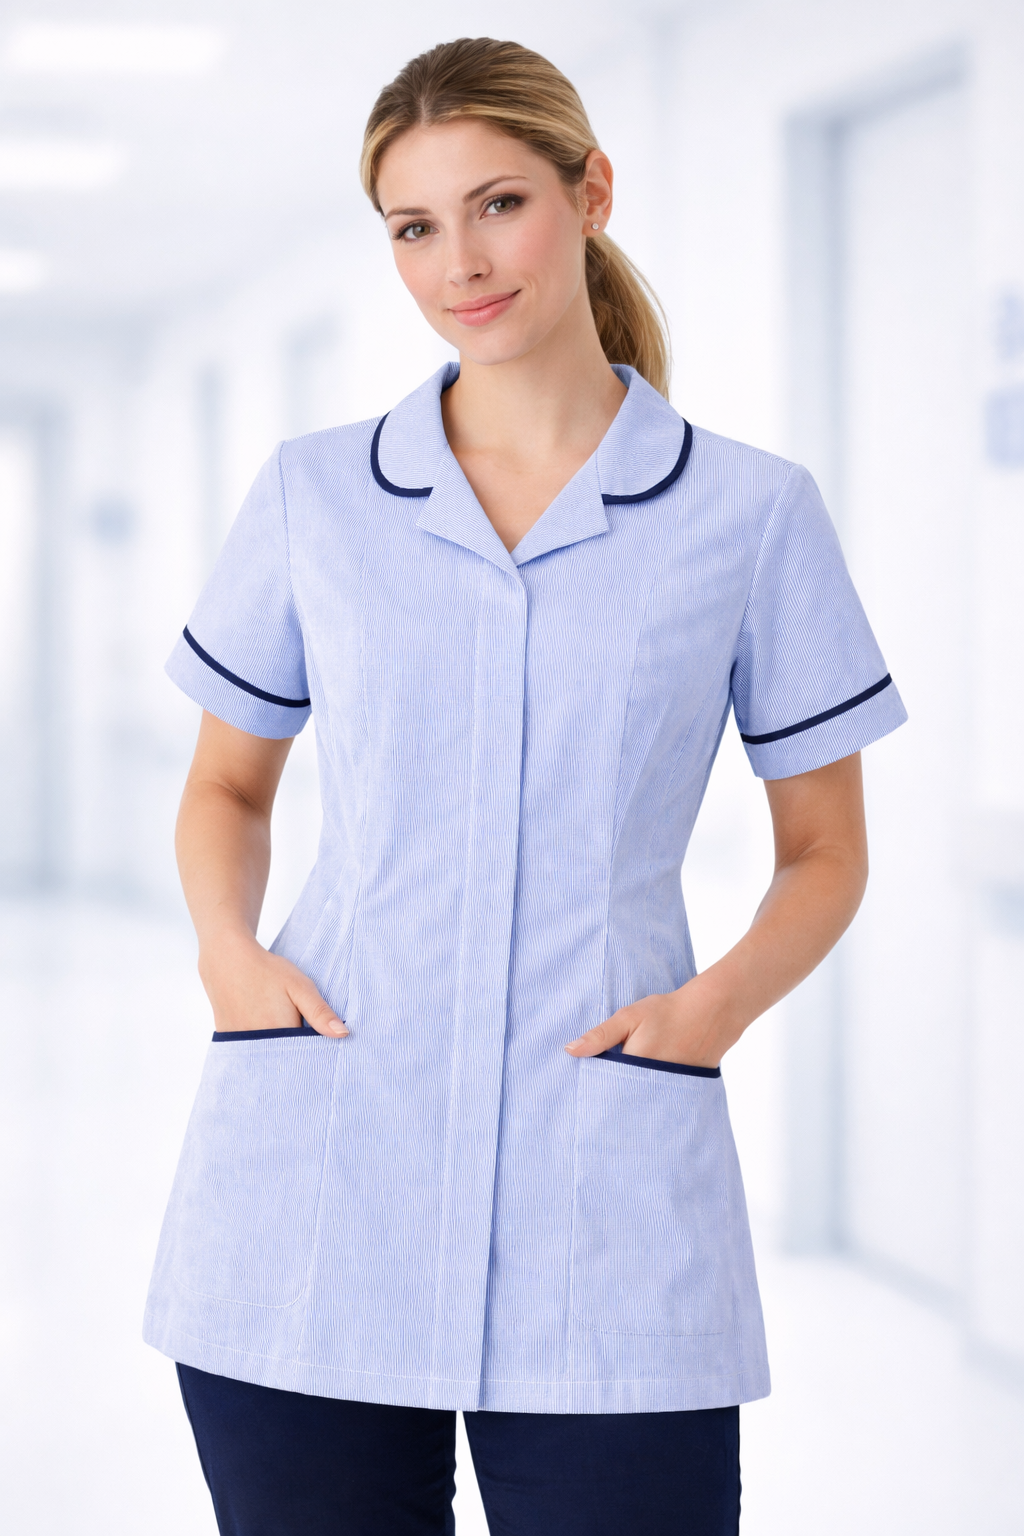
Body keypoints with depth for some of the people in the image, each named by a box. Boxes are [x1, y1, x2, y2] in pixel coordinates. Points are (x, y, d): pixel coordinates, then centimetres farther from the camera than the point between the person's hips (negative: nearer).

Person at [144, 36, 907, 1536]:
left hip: (605, 1209, -1)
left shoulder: (753, 514, 4)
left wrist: (719, 1001, -7)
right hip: (316, 1181, 1)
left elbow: (826, 850, 12)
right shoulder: (312, 495, 8)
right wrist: (227, 952, 0)